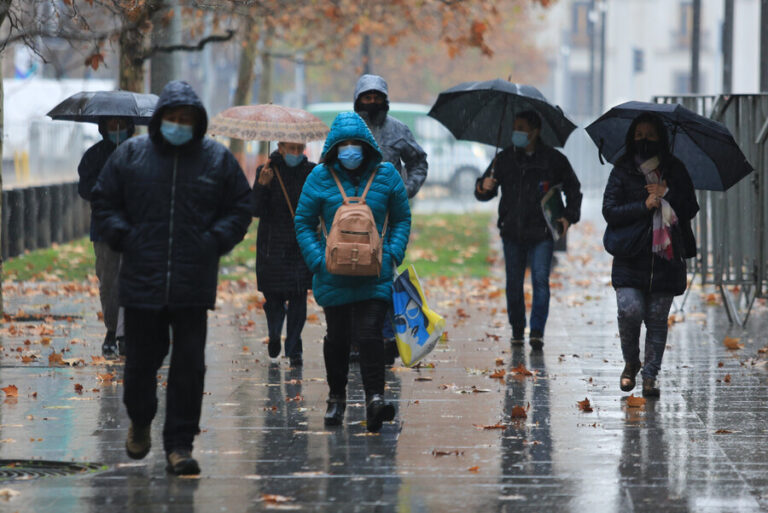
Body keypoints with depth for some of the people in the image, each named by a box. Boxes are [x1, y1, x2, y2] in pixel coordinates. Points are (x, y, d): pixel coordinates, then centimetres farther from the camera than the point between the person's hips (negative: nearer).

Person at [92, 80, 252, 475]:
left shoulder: (218, 159, 6)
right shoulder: (130, 155, 5)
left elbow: (240, 209, 11)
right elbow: (104, 202, 11)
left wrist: (214, 241, -4)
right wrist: (125, 237, -4)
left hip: (193, 286, 0)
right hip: (141, 280, 0)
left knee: (189, 365, -2)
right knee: (141, 360, 8)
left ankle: (180, 443, 5)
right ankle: (139, 422, 35)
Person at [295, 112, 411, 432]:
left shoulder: (386, 175, 2)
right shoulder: (321, 178, -1)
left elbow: (402, 219, 10)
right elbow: (303, 223, 4)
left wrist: (393, 254, -5)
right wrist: (318, 260, -8)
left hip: (375, 274, -1)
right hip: (333, 275, 1)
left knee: (369, 334, -12)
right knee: (337, 337, 11)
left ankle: (375, 397, -18)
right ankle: (336, 398, 27)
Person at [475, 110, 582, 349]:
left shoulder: (553, 159, 3)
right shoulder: (505, 159, 8)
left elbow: (573, 189, 14)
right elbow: (484, 192, 10)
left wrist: (569, 216, -1)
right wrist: (483, 188, -14)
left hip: (541, 233, -2)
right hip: (512, 233, 3)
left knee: (540, 280, -12)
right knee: (514, 283, 6)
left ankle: (537, 331, -12)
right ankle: (517, 329, 18)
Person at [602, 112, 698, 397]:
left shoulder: (675, 171, 10)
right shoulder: (622, 171, 4)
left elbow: (691, 209, 7)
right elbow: (609, 211, -4)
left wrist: (667, 195, -8)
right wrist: (644, 206, -15)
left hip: (666, 257, 1)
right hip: (631, 258, -1)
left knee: (657, 319, 0)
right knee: (630, 310, -15)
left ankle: (650, 376, 7)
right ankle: (631, 363, 10)